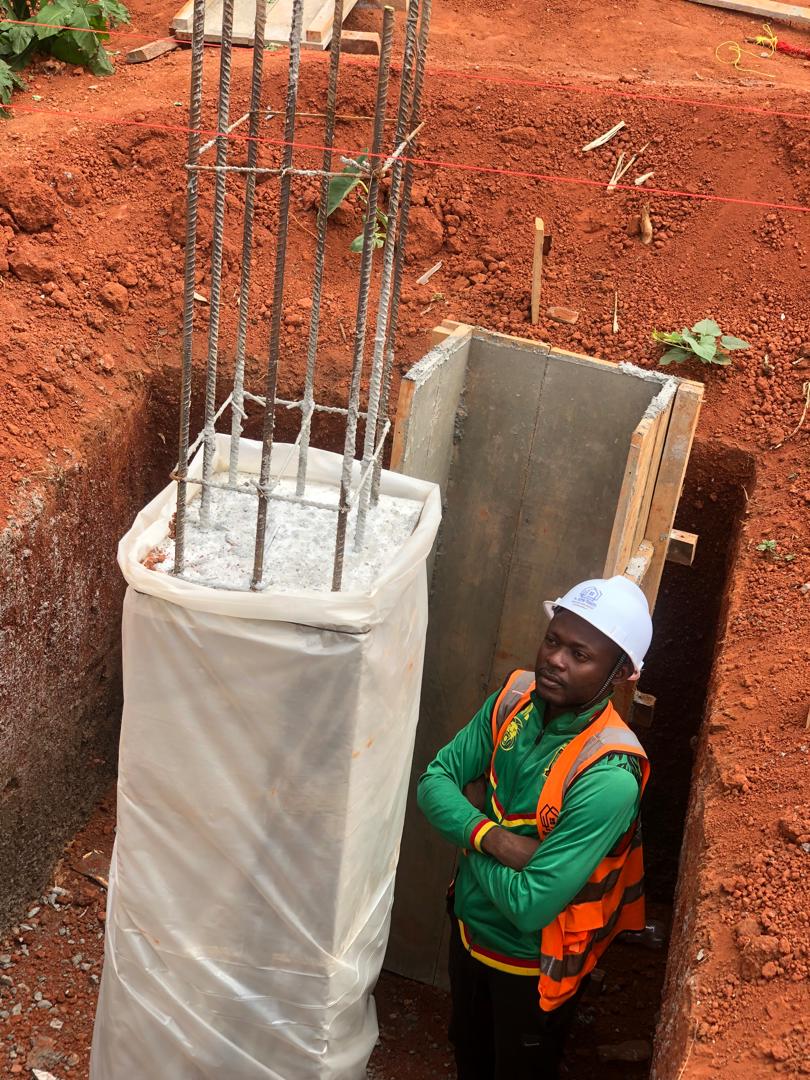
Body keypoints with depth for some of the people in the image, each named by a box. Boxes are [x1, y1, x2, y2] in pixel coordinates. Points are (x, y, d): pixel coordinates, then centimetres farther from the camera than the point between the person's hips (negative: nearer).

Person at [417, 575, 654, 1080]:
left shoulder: (608, 777, -34)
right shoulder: (514, 699, -13)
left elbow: (529, 906, -32)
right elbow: (434, 782, -9)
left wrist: (467, 833, -17)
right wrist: (490, 836, -28)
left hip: (531, 961, -5)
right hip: (469, 925, 5)